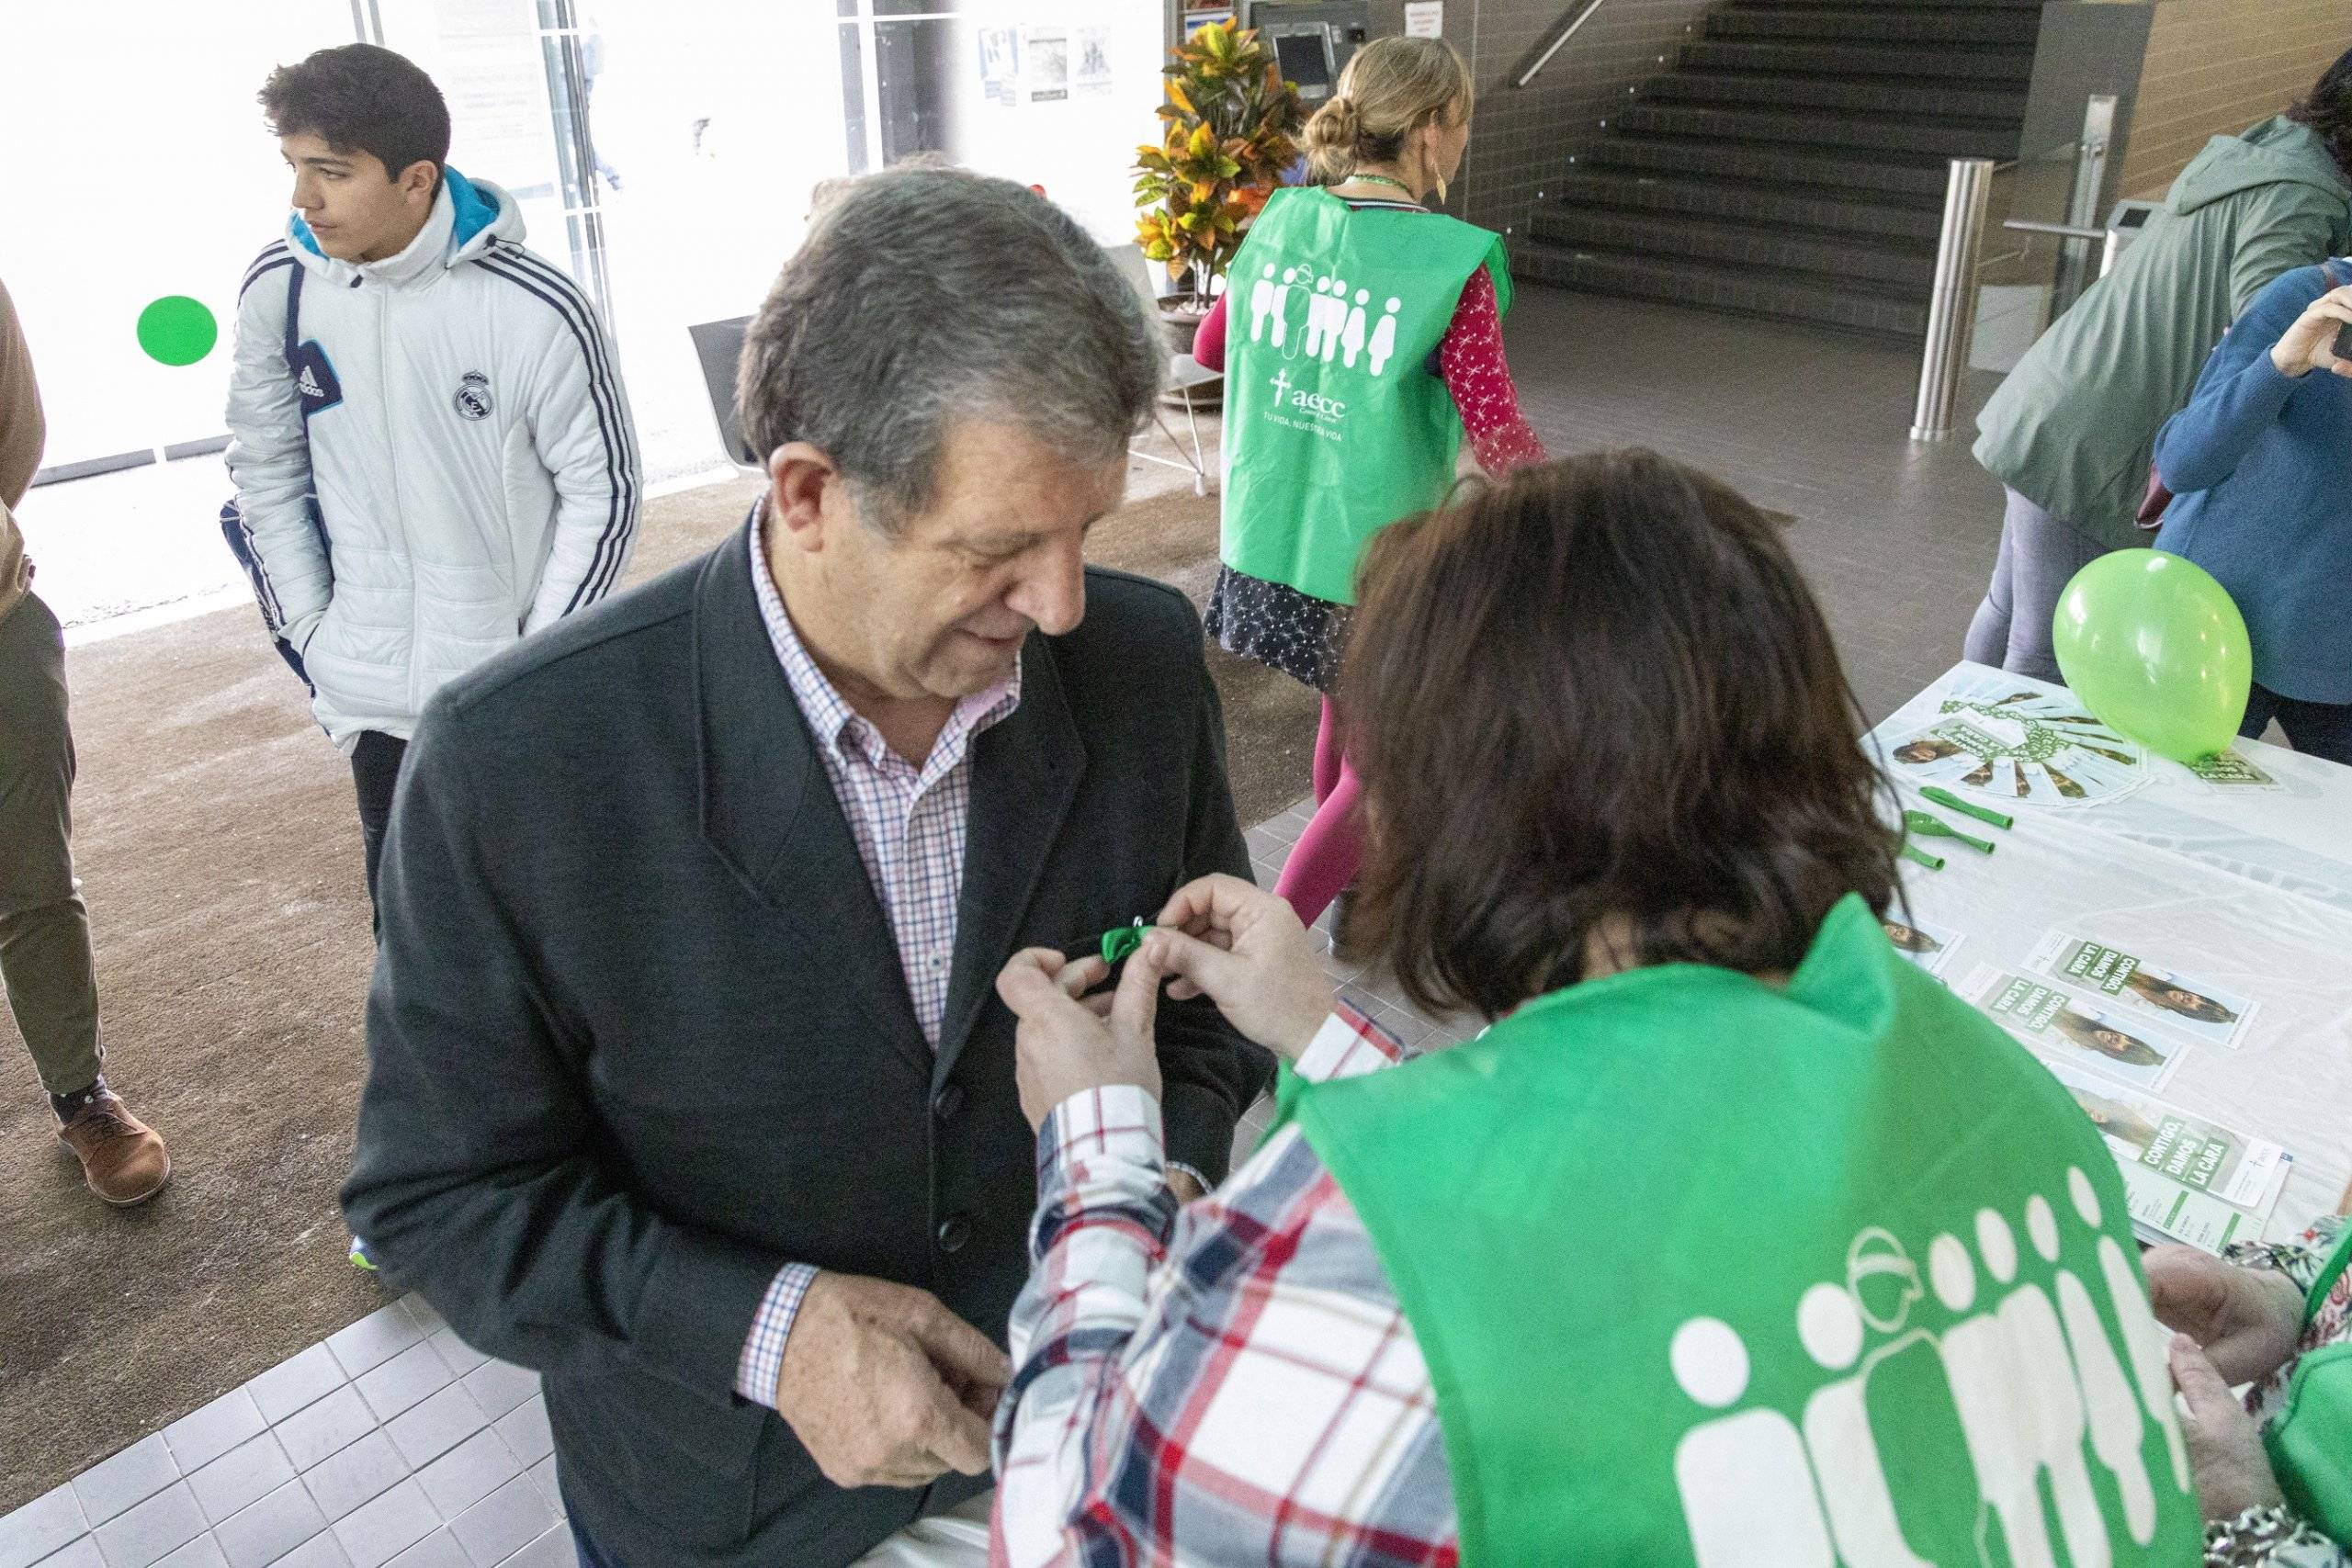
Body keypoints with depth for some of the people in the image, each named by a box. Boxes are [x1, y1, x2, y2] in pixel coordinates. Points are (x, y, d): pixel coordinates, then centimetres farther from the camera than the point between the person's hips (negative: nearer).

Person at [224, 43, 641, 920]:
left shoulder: (535, 311, -18)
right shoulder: (277, 290, -4)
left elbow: (602, 492, -9)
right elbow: (264, 468, 9)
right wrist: (308, 630, 4)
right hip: (373, 697, 4)